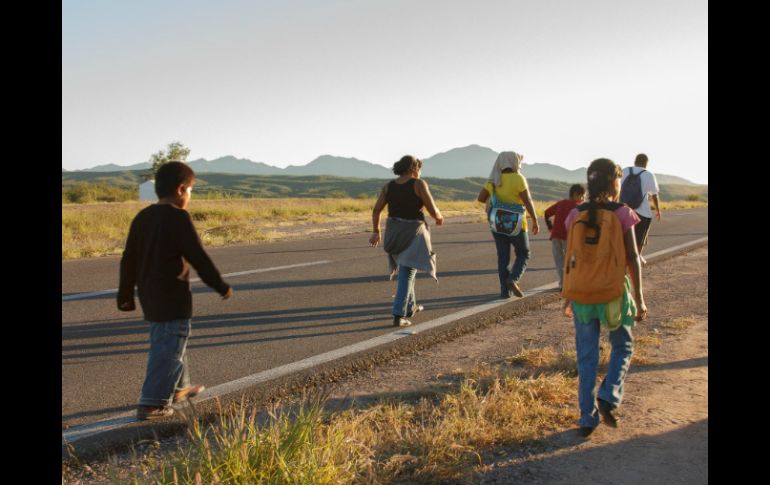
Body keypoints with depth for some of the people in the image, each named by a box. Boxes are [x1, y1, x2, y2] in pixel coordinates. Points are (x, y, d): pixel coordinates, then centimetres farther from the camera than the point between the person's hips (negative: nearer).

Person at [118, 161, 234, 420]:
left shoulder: (142, 217, 8)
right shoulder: (179, 218, -16)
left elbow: (128, 260, 12)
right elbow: (198, 257, -16)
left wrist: (125, 294, 20)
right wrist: (221, 286, -6)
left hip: (148, 295, 9)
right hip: (173, 297, -9)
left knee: (163, 343, 22)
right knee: (170, 348, -2)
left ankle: (179, 387, 37)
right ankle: (152, 404, -2)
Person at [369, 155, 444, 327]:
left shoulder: (389, 186, 2)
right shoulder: (419, 184, -12)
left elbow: (376, 210, 1)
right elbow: (433, 211, -12)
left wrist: (375, 232, 13)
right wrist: (439, 217, 10)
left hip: (394, 232, 6)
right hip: (412, 234, -6)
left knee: (406, 269, 24)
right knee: (407, 274, -6)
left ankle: (410, 307, 34)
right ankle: (398, 316, -16)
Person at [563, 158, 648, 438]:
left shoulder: (575, 215, 1)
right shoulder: (621, 213, -8)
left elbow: (570, 257, 5)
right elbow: (632, 258, -8)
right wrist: (639, 298, -3)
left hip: (581, 294, 3)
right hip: (614, 292, -2)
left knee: (586, 356, 11)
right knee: (623, 347, 19)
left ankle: (587, 419, 13)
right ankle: (608, 397, -1)